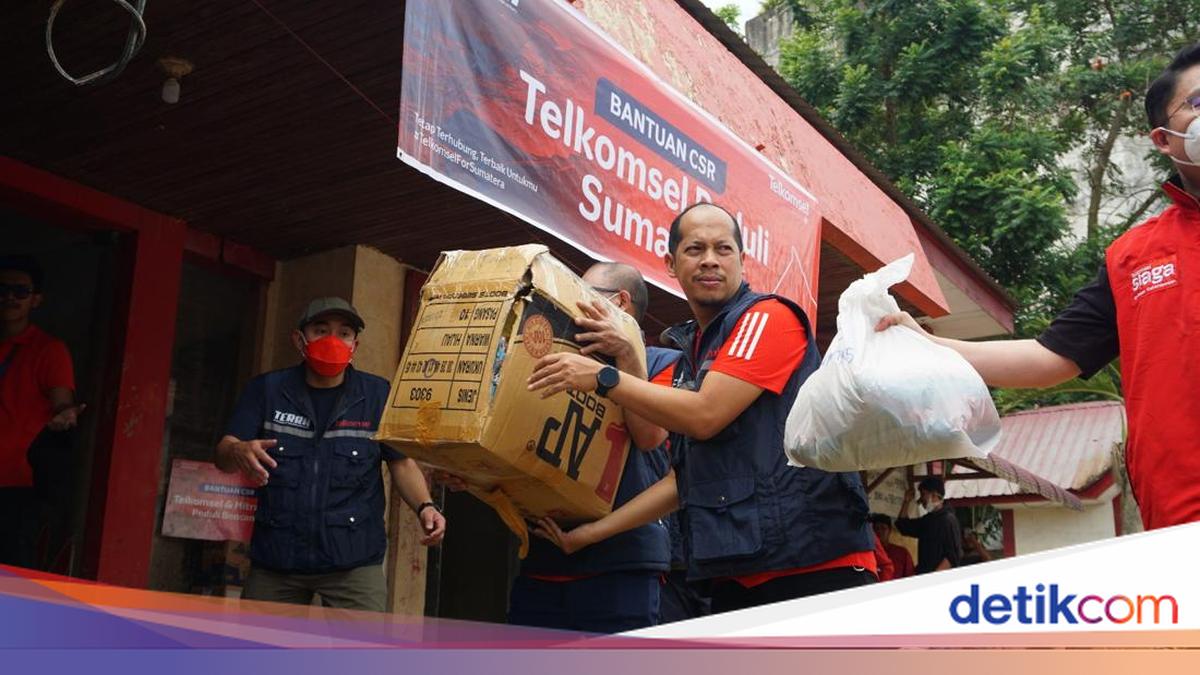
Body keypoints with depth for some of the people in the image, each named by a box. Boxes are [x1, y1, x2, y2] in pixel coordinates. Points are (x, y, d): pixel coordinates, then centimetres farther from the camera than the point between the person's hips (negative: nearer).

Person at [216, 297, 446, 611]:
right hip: (274, 559, 2)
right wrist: (240, 453, -22)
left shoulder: (379, 395, 2)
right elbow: (224, 452, 2)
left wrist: (424, 506, -14)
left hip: (353, 561, -2)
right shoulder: (267, 389, 6)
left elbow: (402, 464, 5)